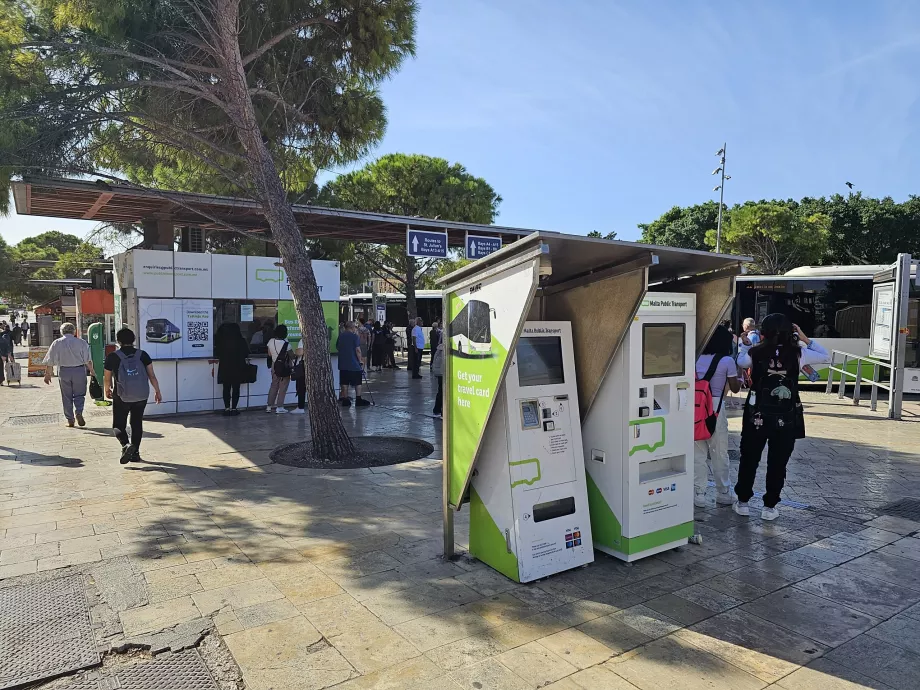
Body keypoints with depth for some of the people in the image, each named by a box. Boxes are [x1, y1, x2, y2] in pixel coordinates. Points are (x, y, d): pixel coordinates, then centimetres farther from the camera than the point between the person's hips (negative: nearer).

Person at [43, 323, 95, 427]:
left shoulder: (57, 343, 2)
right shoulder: (81, 342, -1)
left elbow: (50, 362, 1)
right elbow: (88, 360, -2)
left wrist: (48, 374, 10)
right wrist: (92, 371, 10)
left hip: (64, 371, 1)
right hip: (79, 370, -1)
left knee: (66, 396, 10)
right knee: (79, 394, 11)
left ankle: (70, 420, 13)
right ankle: (78, 412, -11)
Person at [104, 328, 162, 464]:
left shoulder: (112, 357, -7)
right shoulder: (143, 355, -1)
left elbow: (107, 378, 2)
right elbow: (152, 376, 0)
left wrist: (107, 390, 21)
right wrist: (157, 392, 9)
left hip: (121, 397, -3)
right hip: (141, 396, 3)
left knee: (118, 425, 10)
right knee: (137, 423, 18)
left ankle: (126, 445, -16)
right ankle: (135, 453, 19)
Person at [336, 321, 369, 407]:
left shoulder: (340, 336, 8)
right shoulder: (355, 336, -10)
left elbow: (337, 347, 16)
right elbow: (357, 350, -14)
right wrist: (361, 360, -6)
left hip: (343, 364, 5)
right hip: (354, 364, -5)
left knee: (344, 383, 8)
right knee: (357, 382, 4)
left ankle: (345, 400, 9)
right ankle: (358, 399, 5)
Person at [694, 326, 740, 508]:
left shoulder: (698, 358, 4)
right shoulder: (727, 361, -4)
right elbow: (735, 388, 3)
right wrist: (739, 376, 20)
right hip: (716, 408, -3)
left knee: (698, 453, 8)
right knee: (720, 453, 11)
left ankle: (699, 495, 11)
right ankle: (723, 494, 23)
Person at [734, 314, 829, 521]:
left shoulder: (755, 353, -8)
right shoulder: (798, 353, -7)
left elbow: (740, 361, 15)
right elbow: (824, 355, 10)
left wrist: (745, 344, 30)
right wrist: (805, 339, 11)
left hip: (757, 416, 0)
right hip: (786, 418, 0)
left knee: (749, 459, 14)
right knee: (778, 463, 10)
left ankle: (743, 501, 23)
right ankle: (769, 507, 16)